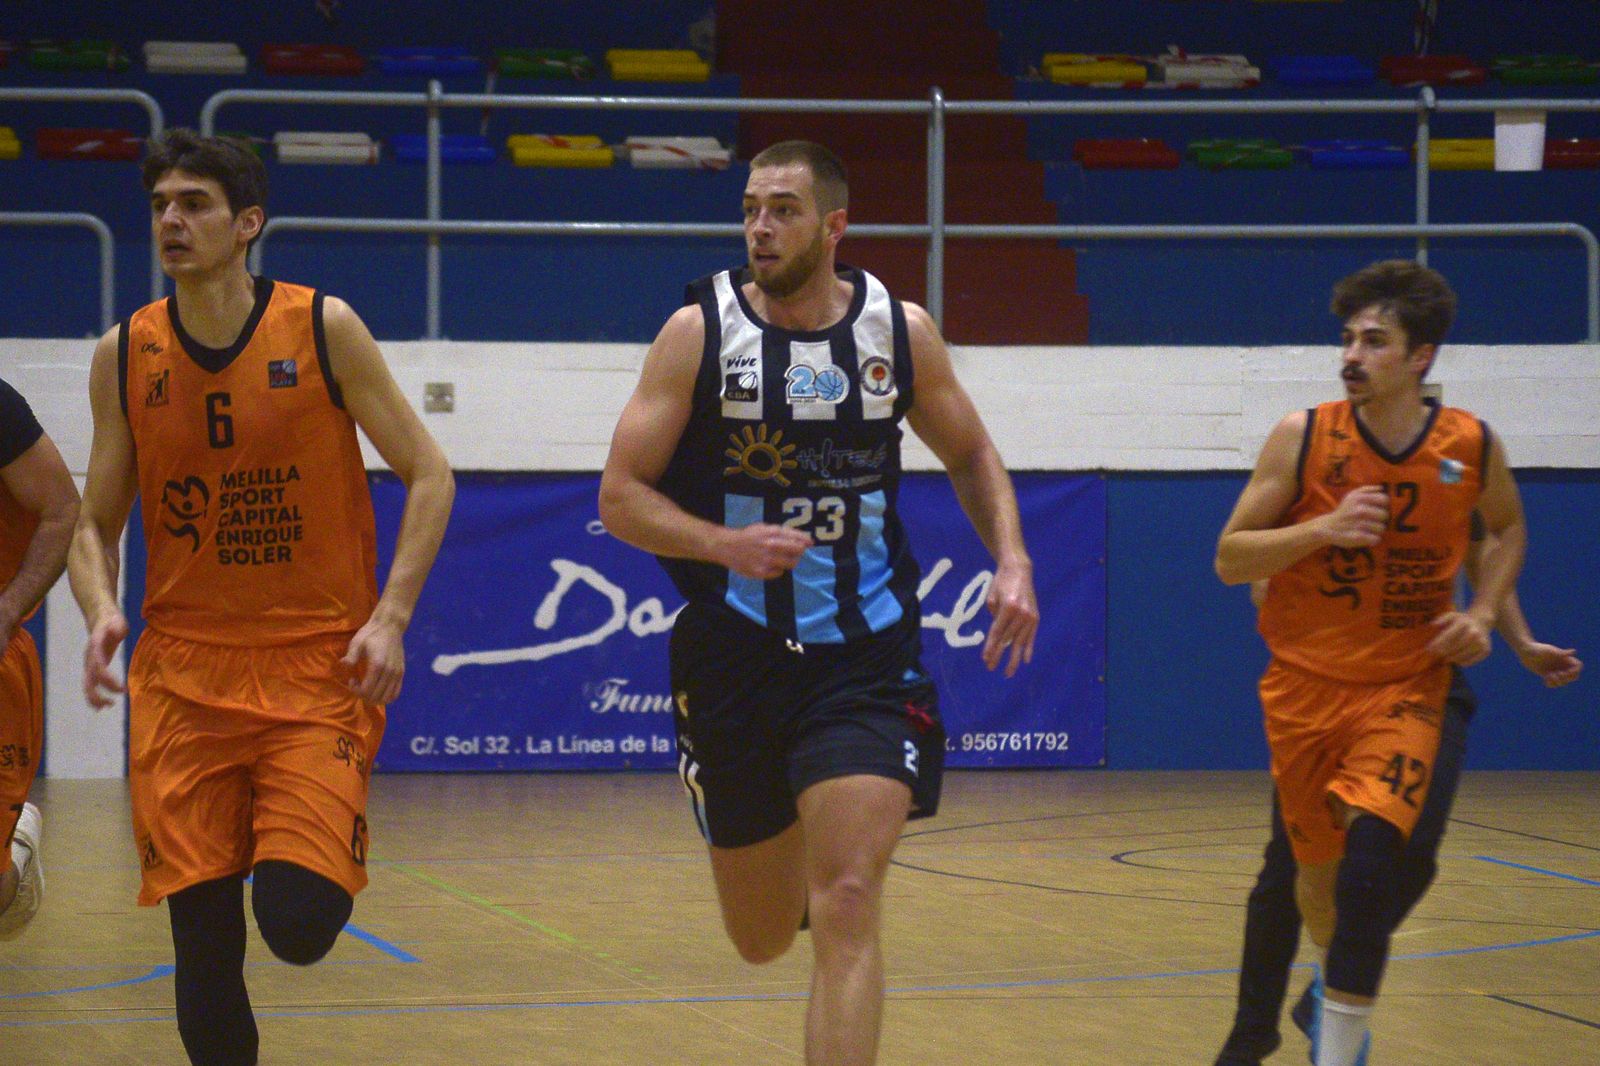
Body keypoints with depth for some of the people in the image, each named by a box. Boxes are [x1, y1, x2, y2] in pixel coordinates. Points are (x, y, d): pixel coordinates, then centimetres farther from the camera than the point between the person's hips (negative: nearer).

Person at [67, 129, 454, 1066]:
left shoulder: (324, 329, -4)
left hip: (319, 666, -2)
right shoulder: (125, 356, 4)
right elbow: (97, 522, 11)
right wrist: (101, 610, -10)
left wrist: (390, 616, -11)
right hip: (184, 673, 3)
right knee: (203, 945, -3)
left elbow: (429, 477, 1)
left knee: (298, 925, -16)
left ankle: (319, 856, 19)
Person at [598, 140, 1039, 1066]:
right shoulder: (700, 332, -5)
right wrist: (723, 545, -22)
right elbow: (621, 496, -4)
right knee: (763, 939, 13)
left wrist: (1013, 562, -1)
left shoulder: (900, 331, 0)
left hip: (865, 653, 0)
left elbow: (972, 455, 16)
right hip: (735, 658, 1)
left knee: (847, 911, -16)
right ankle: (794, 865, 50)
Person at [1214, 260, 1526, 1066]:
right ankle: (1332, 986, 47)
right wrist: (1323, 529, -23)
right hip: (1305, 686, 1)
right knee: (1316, 876, 13)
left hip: (1405, 689, -1)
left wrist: (1482, 614, 0)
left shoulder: (1472, 448, -6)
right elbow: (1229, 559, -8)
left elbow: (1508, 528, 16)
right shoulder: (1302, 438, -10)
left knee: (1372, 858, -23)